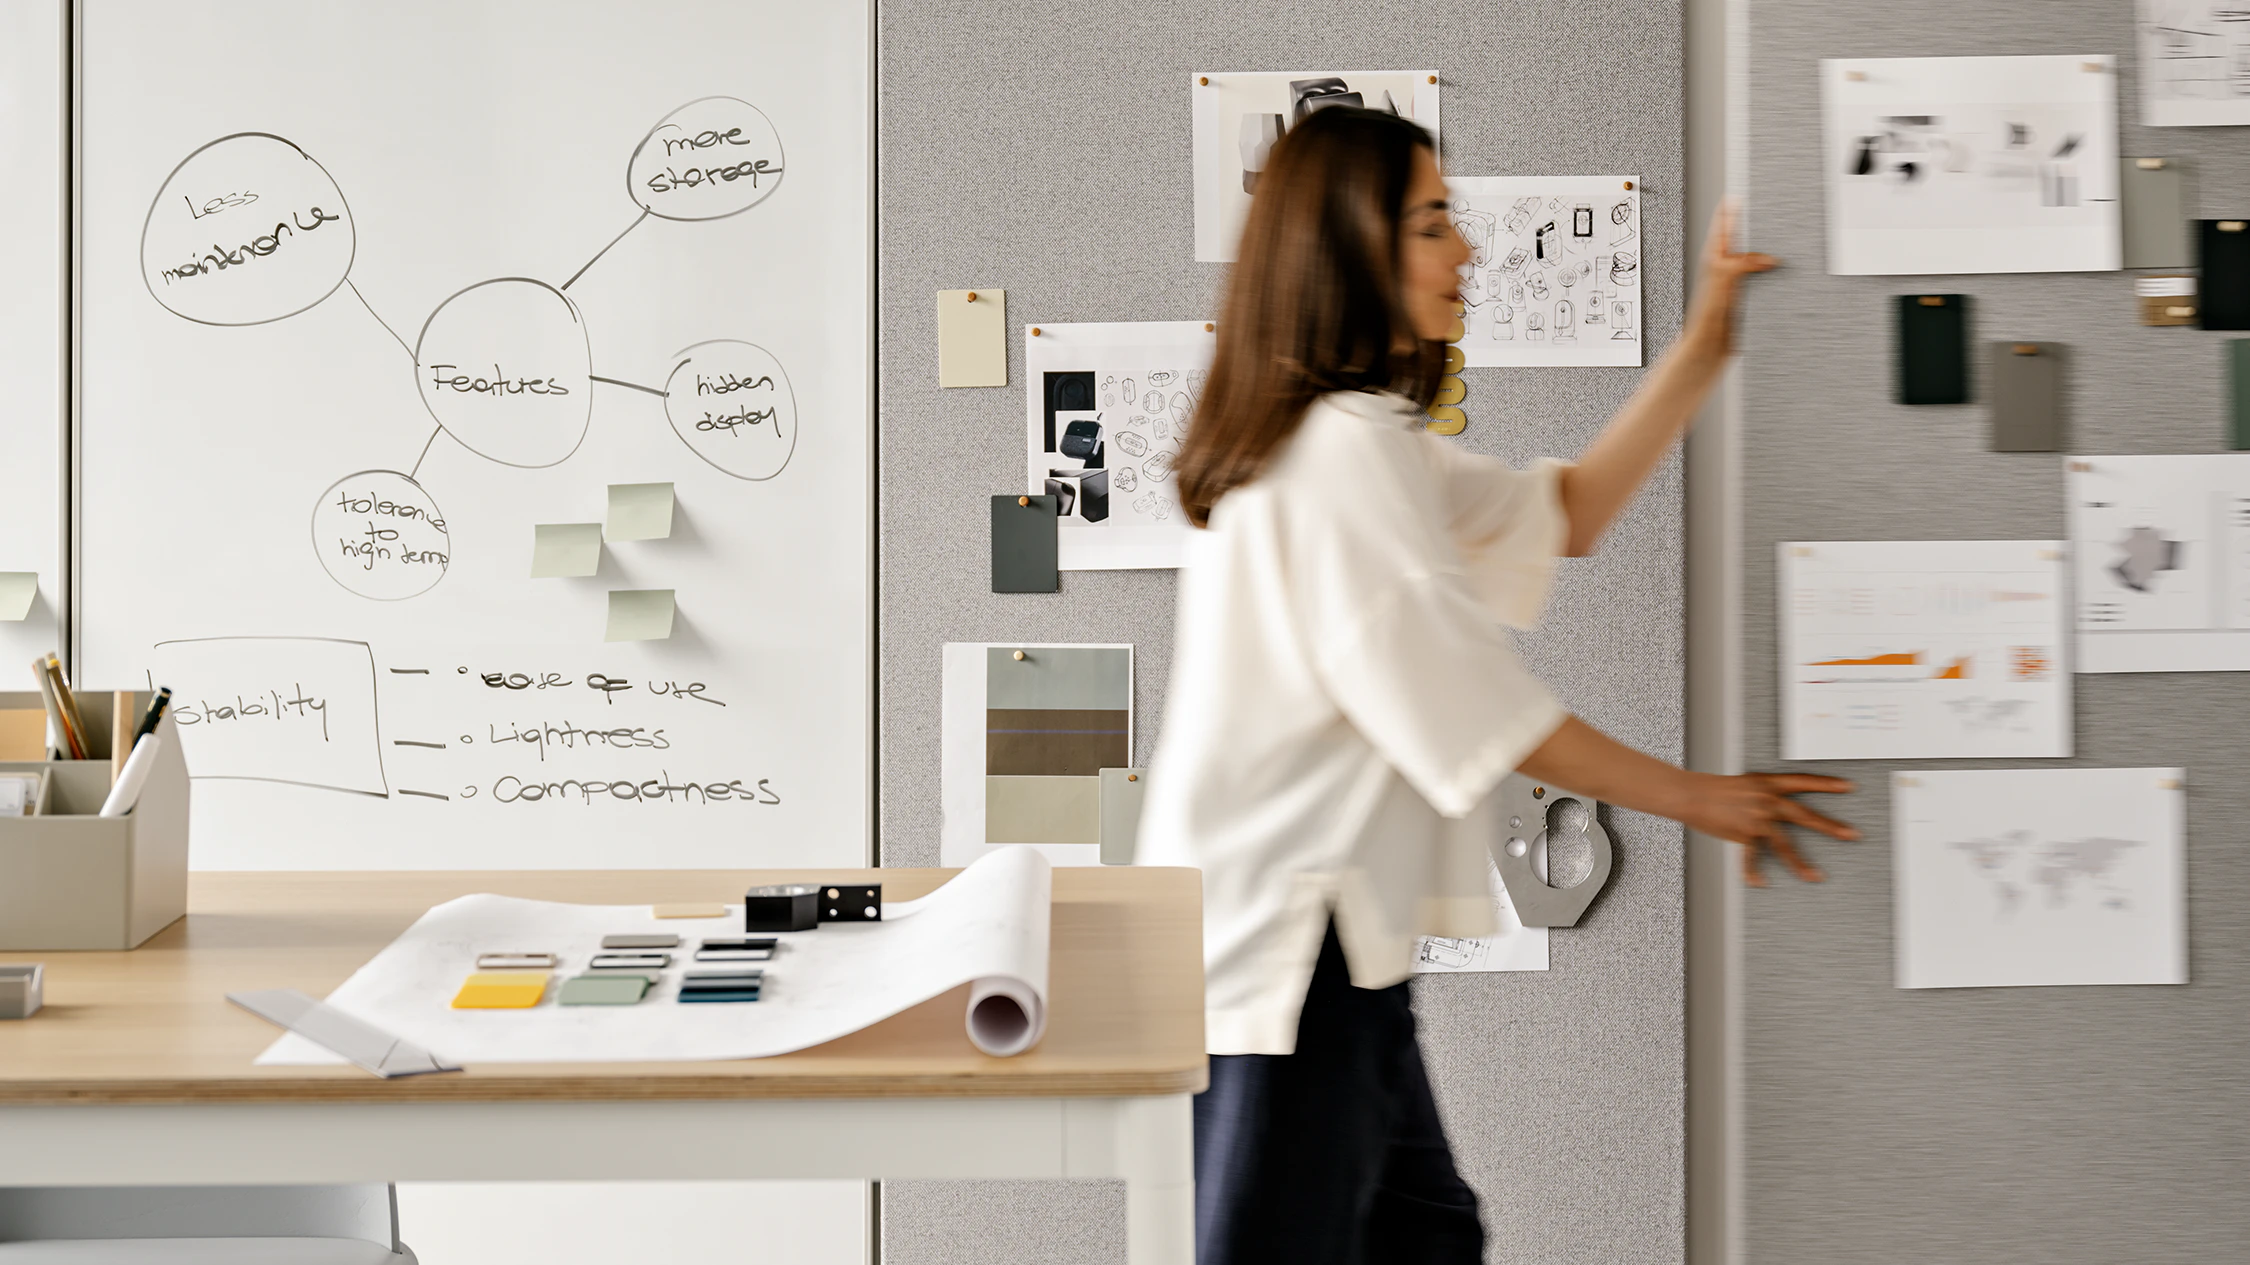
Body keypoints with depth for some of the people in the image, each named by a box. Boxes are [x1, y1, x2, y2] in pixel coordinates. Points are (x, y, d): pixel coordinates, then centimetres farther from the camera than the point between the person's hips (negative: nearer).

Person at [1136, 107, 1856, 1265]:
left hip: (1313, 930, 11)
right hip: (1289, 941, -11)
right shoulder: (1344, 448, -17)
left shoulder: (1338, 437, 16)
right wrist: (1698, 798, -9)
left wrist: (1705, 344, 12)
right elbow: (1471, 705, -18)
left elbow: (1560, 516, 17)